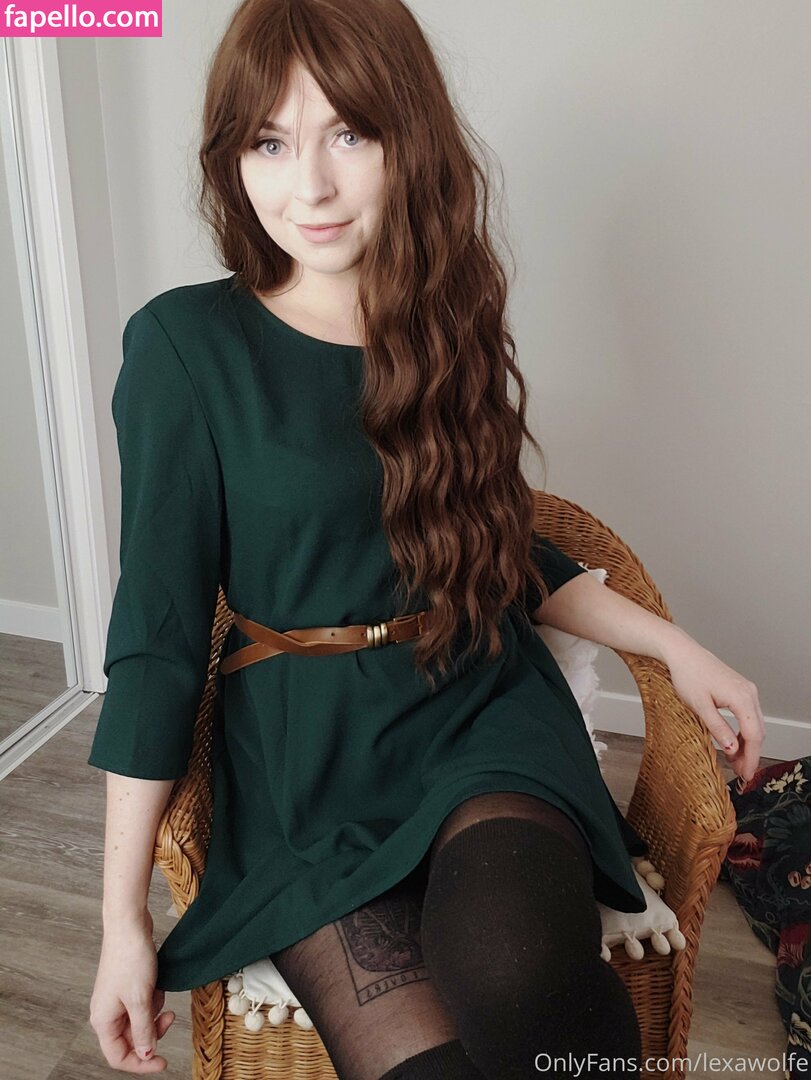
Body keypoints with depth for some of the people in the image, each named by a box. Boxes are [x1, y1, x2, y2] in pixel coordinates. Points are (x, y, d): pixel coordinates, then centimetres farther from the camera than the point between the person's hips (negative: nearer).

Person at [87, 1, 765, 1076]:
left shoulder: (450, 324, 6)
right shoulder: (184, 344, -6)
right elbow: (156, 633, -6)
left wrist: (674, 645, 7)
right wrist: (124, 918, -4)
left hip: (485, 714, 2)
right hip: (304, 757, -1)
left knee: (516, 975, -28)